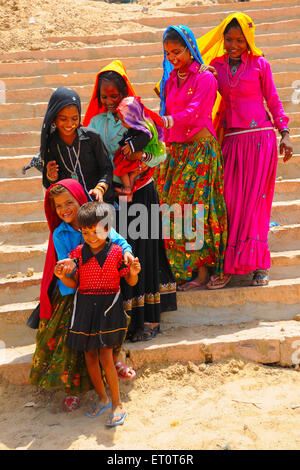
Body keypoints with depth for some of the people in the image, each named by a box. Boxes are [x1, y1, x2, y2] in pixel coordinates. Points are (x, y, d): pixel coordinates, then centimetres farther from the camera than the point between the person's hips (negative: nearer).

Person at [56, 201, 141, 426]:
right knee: (90, 354, 10)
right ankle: (103, 399, 28)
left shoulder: (117, 252, -7)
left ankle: (117, 404, 7)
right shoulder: (78, 253, 2)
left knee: (105, 355, -9)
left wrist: (134, 272, -24)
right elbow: (73, 284, 4)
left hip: (109, 305, -4)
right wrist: (62, 276, -16)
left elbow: (131, 282, -3)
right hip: (85, 305, 4)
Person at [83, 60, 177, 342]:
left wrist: (141, 156, -26)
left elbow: (158, 154, -7)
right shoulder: (96, 122, 11)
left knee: (141, 250, -1)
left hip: (140, 194, -3)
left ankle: (147, 318, 10)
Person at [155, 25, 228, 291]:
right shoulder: (170, 80, 16)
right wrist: (165, 145, 11)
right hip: (175, 149, 6)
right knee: (175, 206, 1)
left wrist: (166, 120, -33)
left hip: (201, 147, -6)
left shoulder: (205, 78, -4)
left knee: (195, 207, -9)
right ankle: (185, 270, 9)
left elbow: (193, 112, -18)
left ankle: (202, 273, -3)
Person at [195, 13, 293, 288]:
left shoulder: (259, 64, 4)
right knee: (230, 199, -5)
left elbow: (273, 101, 8)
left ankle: (256, 262, 3)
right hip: (232, 140, 2)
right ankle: (229, 264, 2)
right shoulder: (215, 66, 11)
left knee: (255, 199, -4)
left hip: (260, 137, -2)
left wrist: (285, 134, 2)